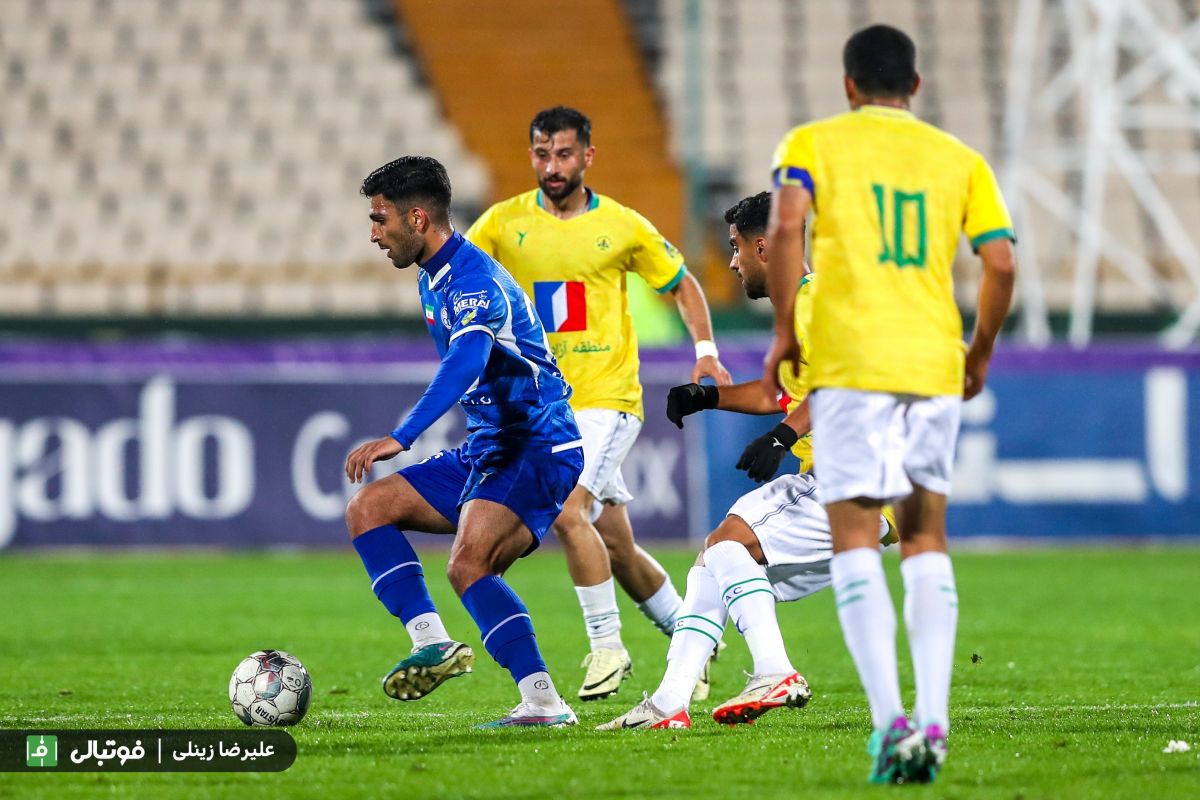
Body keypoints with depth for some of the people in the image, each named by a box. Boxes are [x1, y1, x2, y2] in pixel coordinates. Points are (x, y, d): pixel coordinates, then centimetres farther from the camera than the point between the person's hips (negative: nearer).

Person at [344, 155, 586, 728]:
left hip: (540, 451, -10)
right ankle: (432, 640, -12)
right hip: (484, 452, 10)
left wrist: (399, 439, -48)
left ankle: (544, 703, -26)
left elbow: (465, 363, -38)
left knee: (468, 564, -27)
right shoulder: (432, 279, 12)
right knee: (368, 508, 0)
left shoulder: (474, 281, -20)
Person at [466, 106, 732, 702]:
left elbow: (681, 284, 13)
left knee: (569, 513, -24)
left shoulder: (622, 226, -1)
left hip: (607, 399, -3)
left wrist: (704, 350, -1)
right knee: (618, 550, 8)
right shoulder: (505, 222, 2)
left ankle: (607, 645, -12)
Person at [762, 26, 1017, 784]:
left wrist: (784, 332, -3)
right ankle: (933, 721, 3)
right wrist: (980, 352, 19)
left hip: (849, 359, -3)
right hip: (935, 363, 3)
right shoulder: (960, 159, 14)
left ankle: (891, 718, -18)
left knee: (854, 536, -3)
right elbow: (1001, 263, 4)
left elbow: (787, 225, -12)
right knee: (926, 535, 13)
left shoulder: (813, 143, 7)